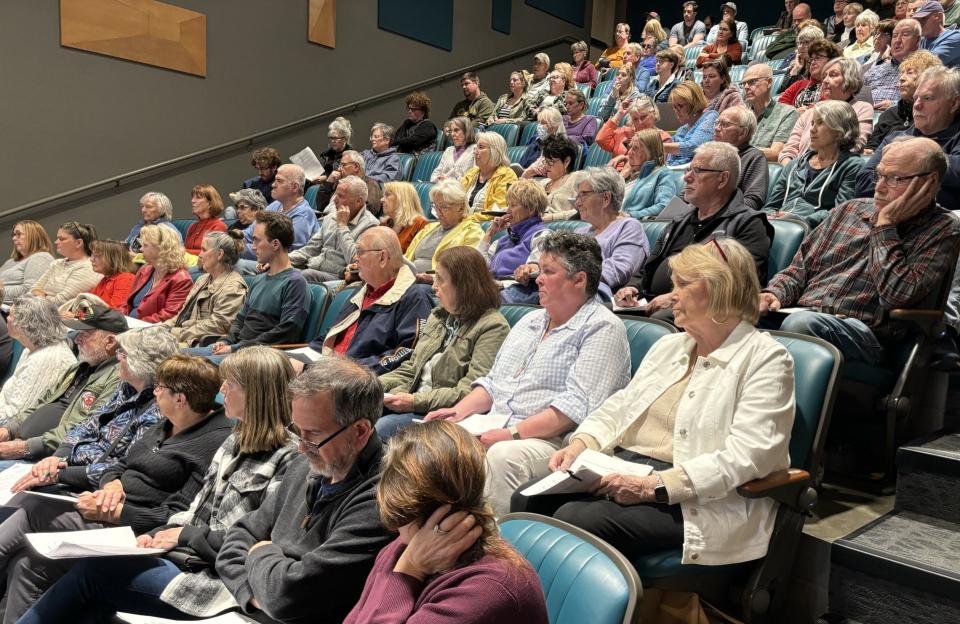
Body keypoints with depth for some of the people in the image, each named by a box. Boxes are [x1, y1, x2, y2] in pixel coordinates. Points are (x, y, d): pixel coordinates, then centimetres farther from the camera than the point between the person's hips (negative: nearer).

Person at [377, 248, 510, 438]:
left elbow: (470, 393, -17)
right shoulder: (438, 316, 19)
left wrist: (416, 401, -21)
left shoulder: (493, 327, -8)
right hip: (415, 407, 8)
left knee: (383, 427, -29)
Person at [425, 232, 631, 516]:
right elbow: (492, 382, 25)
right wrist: (459, 410, 6)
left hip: (554, 440, -7)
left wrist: (513, 433, -22)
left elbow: (578, 407, -17)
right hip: (495, 430, 8)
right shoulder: (530, 321, 22)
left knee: (503, 456, -36)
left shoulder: (602, 328, -5)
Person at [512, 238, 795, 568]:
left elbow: (748, 455, -16)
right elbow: (619, 407, 19)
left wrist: (655, 486, -24)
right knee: (528, 501, -15)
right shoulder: (668, 346, 21)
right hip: (622, 471, 7)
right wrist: (579, 444, -3)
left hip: (690, 500, -7)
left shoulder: (766, 358, -4)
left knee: (575, 519, -28)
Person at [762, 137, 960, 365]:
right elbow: (800, 268, 20)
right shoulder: (850, 210, 20)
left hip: (865, 331, -4)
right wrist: (774, 293, -2)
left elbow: (896, 296, -11)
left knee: (801, 323, -38)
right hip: (800, 314, 5)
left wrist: (886, 225, -5)